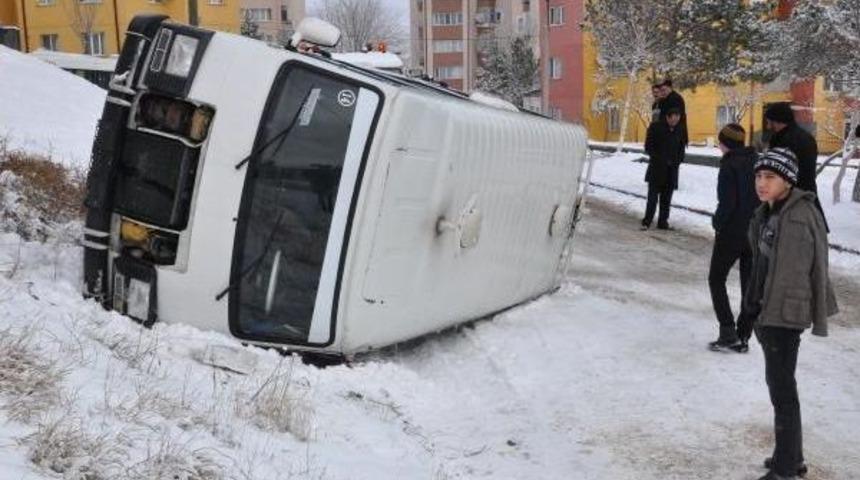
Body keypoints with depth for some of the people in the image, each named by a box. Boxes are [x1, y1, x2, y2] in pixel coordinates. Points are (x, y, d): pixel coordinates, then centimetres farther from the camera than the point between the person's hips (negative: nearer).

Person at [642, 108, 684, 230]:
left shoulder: (679, 130, 7)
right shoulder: (655, 127, -4)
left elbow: (681, 147, 16)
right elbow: (648, 147, -4)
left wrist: (678, 160, 0)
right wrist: (659, 159, -12)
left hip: (672, 169, 4)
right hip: (657, 168, -3)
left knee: (666, 197, 6)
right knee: (653, 196, -6)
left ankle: (663, 221, 12)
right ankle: (647, 221, -1)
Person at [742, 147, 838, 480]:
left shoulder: (802, 215, -19)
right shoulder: (765, 213, 8)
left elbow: (815, 266, -18)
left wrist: (817, 317, -16)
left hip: (786, 312, -9)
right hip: (764, 309, 9)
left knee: (781, 386, -2)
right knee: (777, 382, 17)